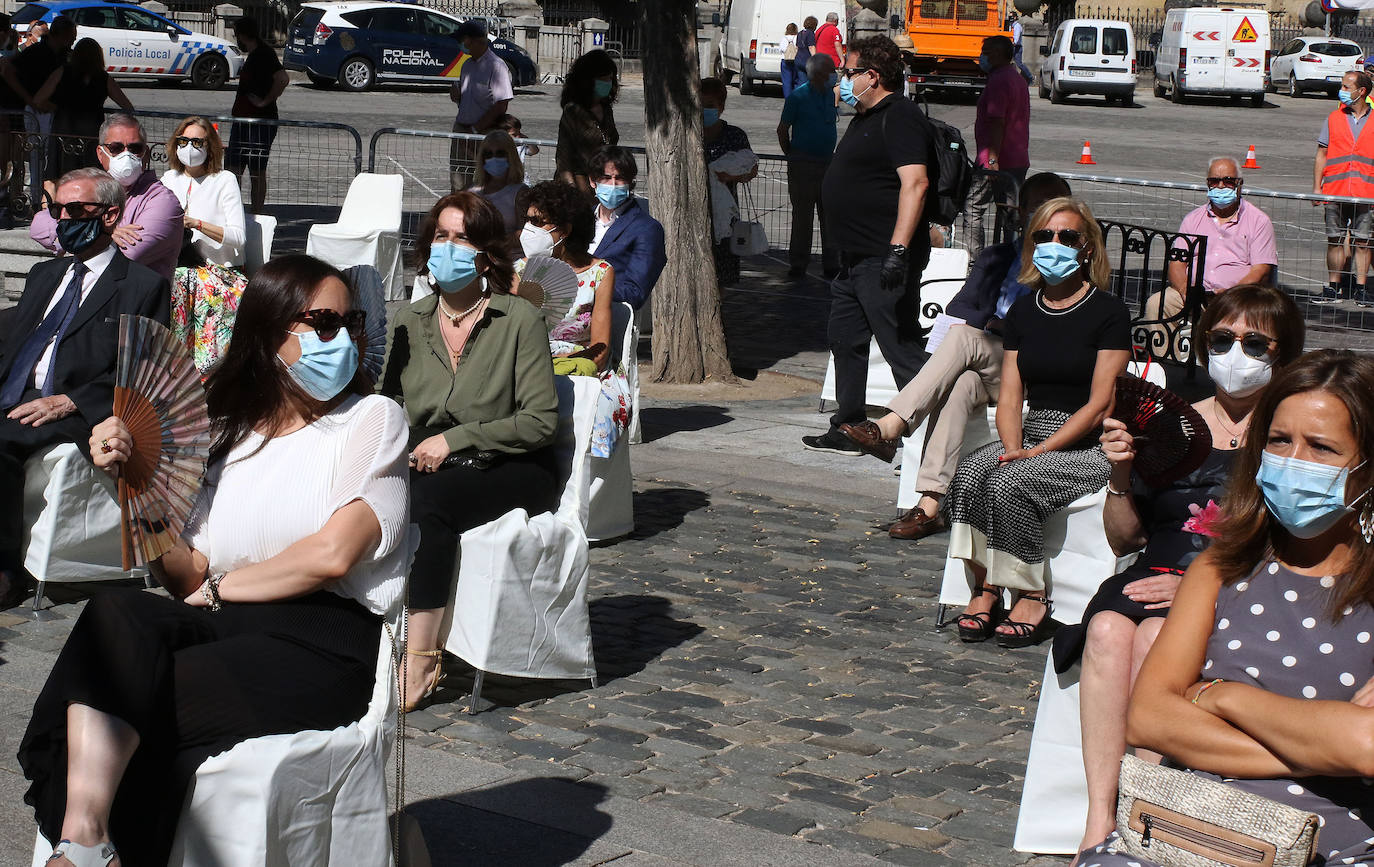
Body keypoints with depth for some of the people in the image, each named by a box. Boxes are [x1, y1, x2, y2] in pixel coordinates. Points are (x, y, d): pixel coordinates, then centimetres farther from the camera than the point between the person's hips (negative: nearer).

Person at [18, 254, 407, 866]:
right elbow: (187, 578, 9)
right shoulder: (228, 435, 19)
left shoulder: (373, 419, 6)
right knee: (116, 615, -29)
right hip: (225, 631, 4)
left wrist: (217, 589, 0)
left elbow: (332, 554, -8)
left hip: (325, 643, -4)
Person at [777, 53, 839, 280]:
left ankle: (831, 265, 11)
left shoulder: (831, 95, 8)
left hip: (828, 161, 5)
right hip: (803, 165, -5)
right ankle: (798, 264, 10)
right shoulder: (798, 96, -7)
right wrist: (792, 157, 2)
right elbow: (782, 129, -2)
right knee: (802, 216, 1)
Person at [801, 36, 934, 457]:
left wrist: (898, 248, -32)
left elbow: (915, 182, -25)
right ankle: (847, 430, 26)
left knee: (902, 348, -9)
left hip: (885, 260, -11)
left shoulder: (899, 116, -14)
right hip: (855, 258, 11)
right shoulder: (866, 118, 18)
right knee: (846, 342, 16)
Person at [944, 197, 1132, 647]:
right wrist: (1013, 446, -12)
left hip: (1089, 447, -5)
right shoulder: (1022, 311, 13)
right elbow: (1010, 395, 9)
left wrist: (1039, 451, -18)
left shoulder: (1109, 313, -5)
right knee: (969, 474, -25)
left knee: (1010, 483, -30)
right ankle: (985, 587, -18)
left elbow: (1099, 404, -11)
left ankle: (1033, 598, -15)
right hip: (1029, 439, 5)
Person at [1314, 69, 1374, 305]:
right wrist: (1316, 187, 4)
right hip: (1334, 191, 1)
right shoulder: (1333, 119, 9)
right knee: (1335, 240, 4)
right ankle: (1333, 289, 12)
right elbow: (1321, 155, 11)